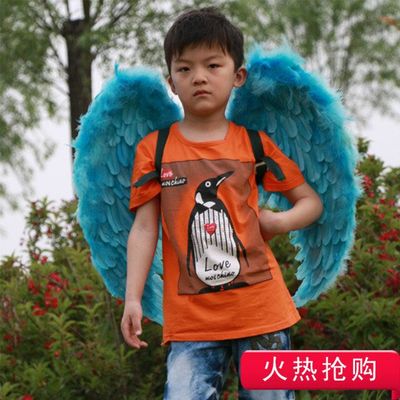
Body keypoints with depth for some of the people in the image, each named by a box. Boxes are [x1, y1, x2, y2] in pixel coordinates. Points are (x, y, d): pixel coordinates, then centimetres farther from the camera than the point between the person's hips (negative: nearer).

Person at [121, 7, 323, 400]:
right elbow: (144, 228, 3)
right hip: (190, 319, -1)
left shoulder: (254, 144, 7)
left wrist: (279, 221, -6)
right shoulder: (154, 149, 5)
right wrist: (133, 299, -7)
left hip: (262, 311, 1)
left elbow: (311, 202, 14)